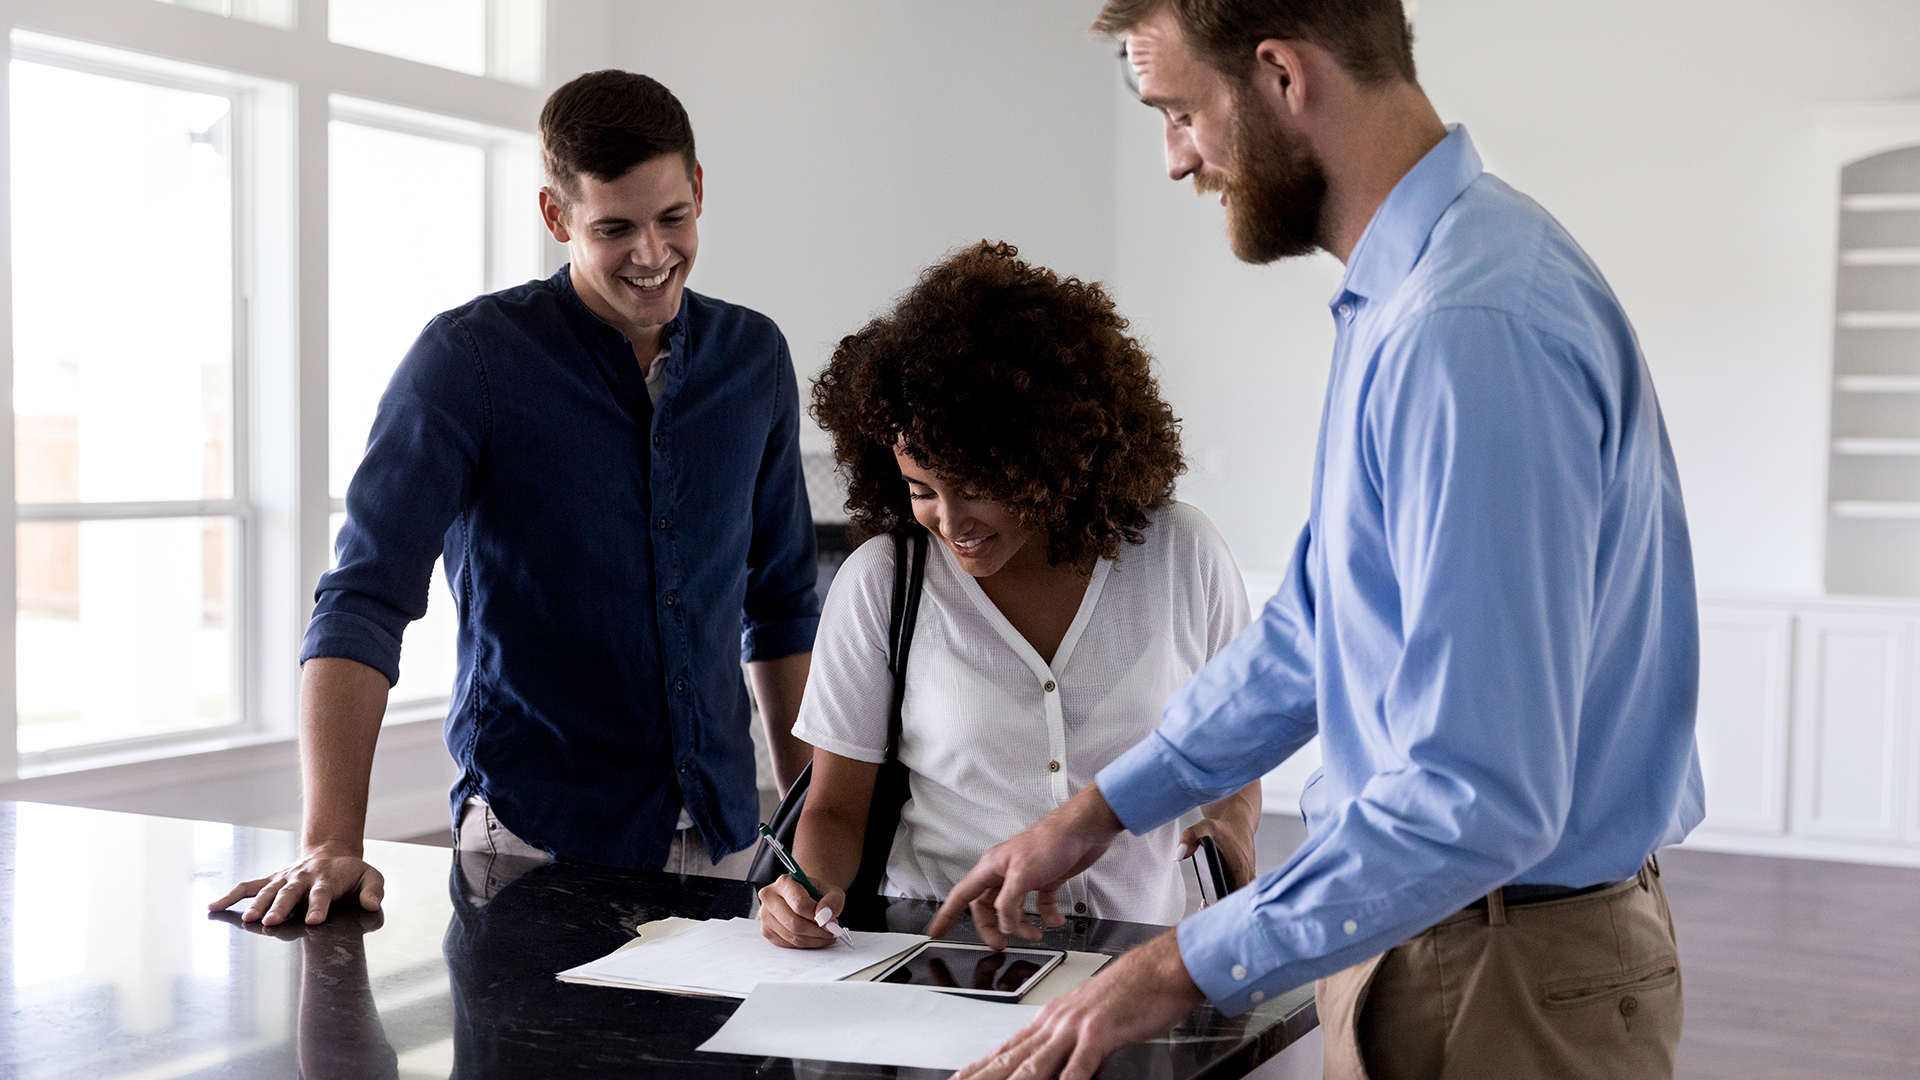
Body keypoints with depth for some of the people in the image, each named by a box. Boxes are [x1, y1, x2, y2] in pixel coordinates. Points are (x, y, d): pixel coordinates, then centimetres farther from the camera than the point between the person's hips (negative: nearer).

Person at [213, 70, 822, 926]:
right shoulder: (469, 359, -11)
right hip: (535, 838, -4)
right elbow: (365, 599, -18)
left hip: (722, 832, 4)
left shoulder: (753, 357, 4)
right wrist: (331, 843, -29)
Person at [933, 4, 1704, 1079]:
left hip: (1513, 981, -9)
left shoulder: (1473, 327, -27)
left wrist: (1186, 968, -21)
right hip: (1413, 925, 9)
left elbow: (1480, 794, -30)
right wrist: (1099, 814, 17)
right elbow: (1319, 621, 17)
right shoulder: (1403, 291, 7)